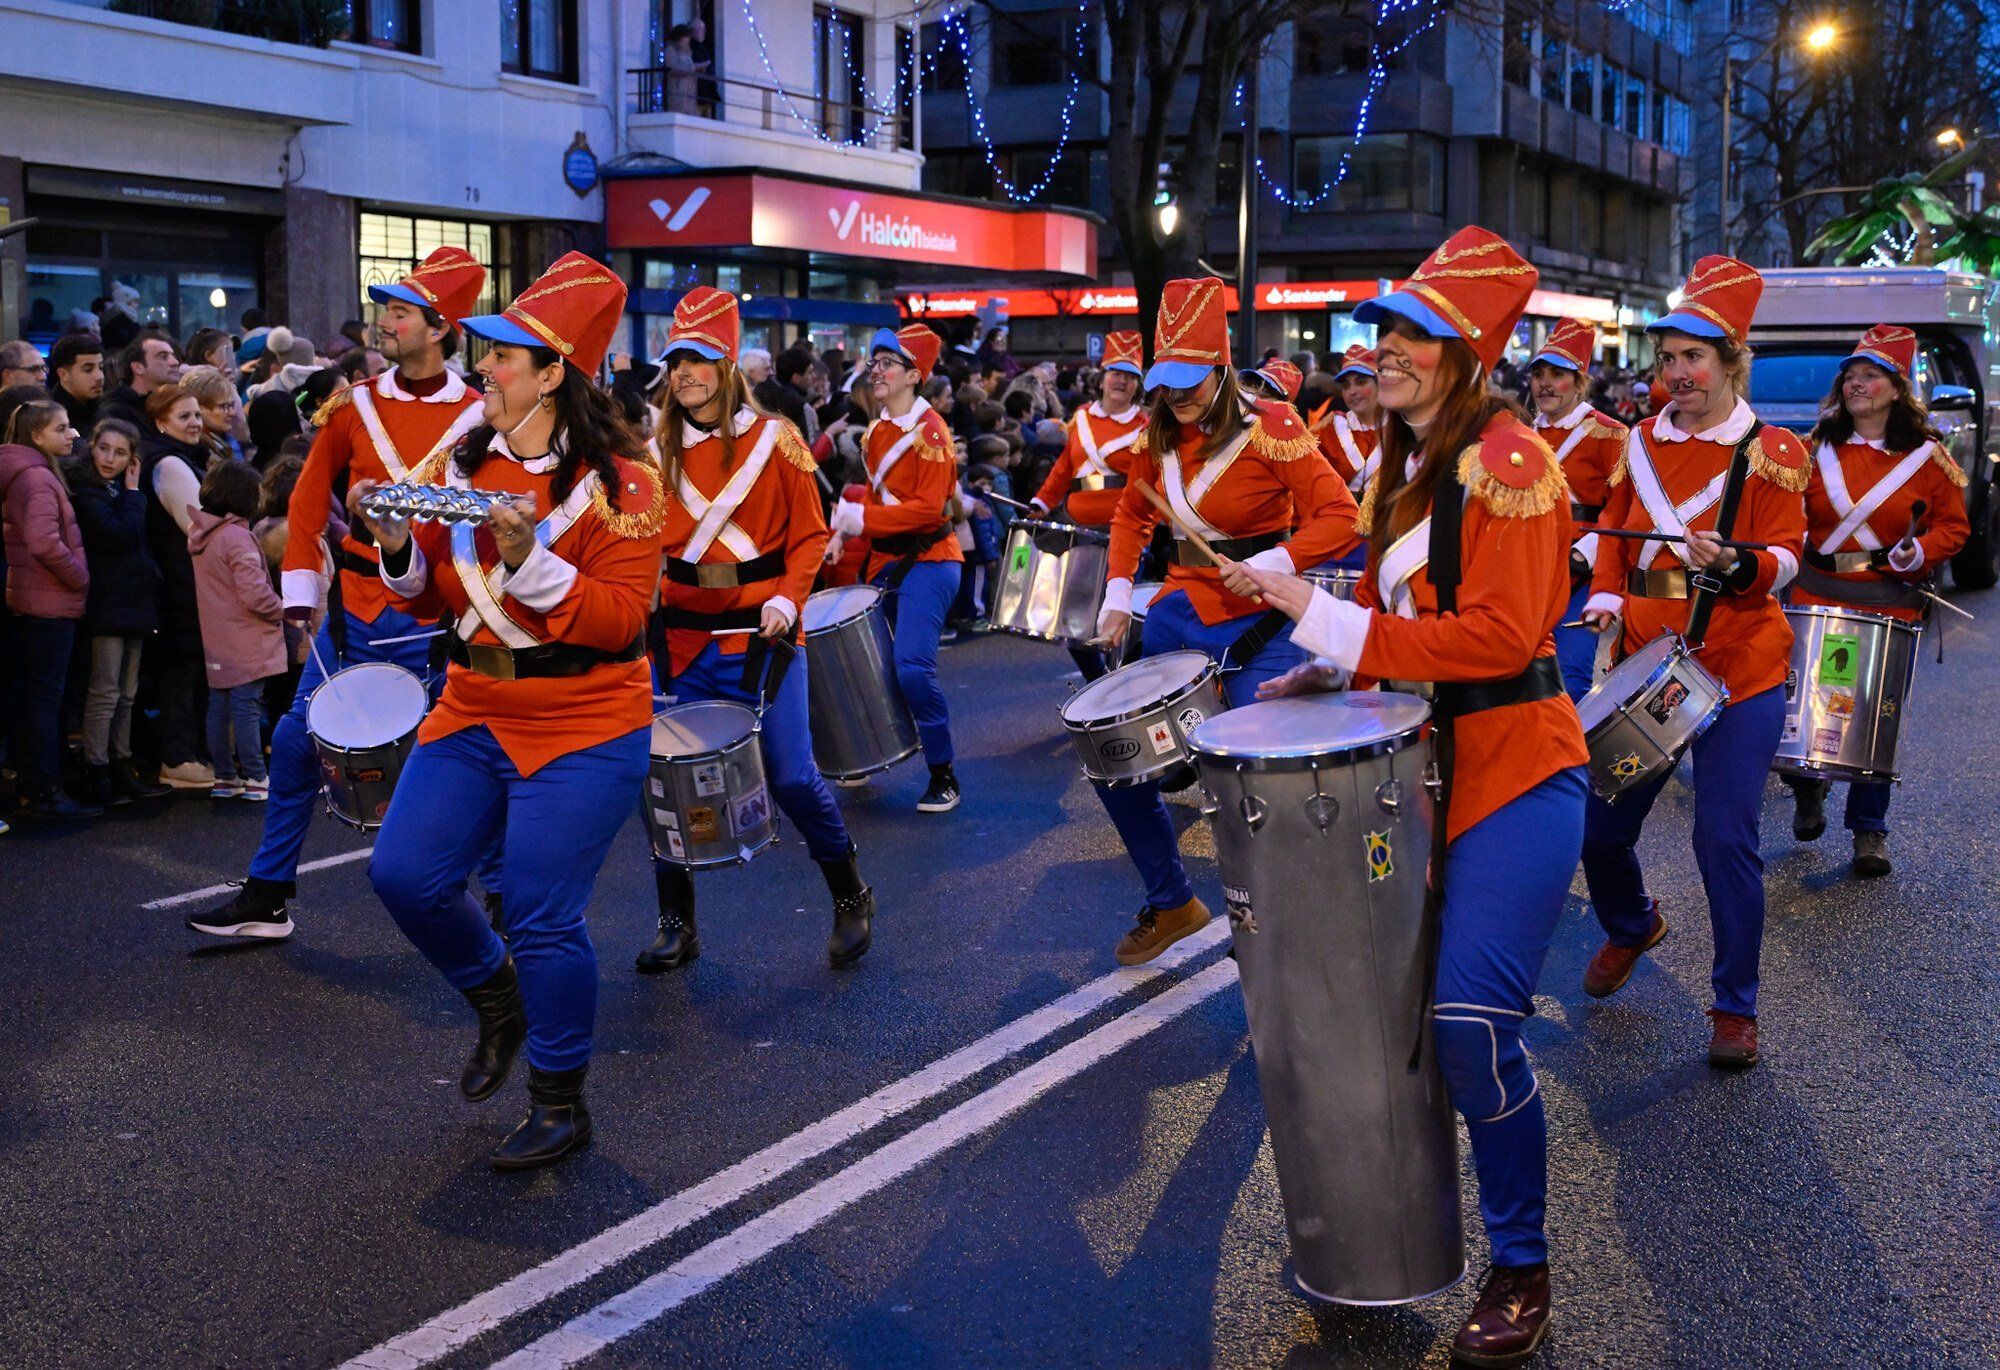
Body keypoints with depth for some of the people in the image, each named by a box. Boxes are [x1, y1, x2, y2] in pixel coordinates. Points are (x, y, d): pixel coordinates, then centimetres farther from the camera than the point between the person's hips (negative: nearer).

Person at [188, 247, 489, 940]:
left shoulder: (479, 417, -5)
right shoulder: (356, 406, 6)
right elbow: (309, 500, 10)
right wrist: (302, 592, 4)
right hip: (356, 607, 4)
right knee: (297, 739, 5)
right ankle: (267, 896, 18)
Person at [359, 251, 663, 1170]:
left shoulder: (618, 481, -12)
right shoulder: (463, 464, 5)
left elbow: (622, 620, -19)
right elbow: (435, 601, 11)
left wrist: (528, 557, -30)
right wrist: (401, 548, -10)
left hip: (583, 727, -6)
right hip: (474, 713, 6)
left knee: (542, 919, -5)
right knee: (404, 875, -1)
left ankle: (560, 1107, 16)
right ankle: (499, 1003, 29)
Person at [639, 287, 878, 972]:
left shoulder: (774, 439, -1)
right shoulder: (662, 450, 8)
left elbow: (809, 534, 0)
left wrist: (787, 600, -15)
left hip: (761, 632, -3)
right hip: (682, 634, 3)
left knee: (791, 775, -6)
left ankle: (851, 897, 17)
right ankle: (676, 925, 15)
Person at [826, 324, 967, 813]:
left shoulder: (930, 431, -12)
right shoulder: (875, 432, 11)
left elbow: (929, 507, -19)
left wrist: (862, 519, -21)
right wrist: (844, 531, 1)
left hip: (928, 561, -8)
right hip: (885, 560, 8)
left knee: (913, 665, -19)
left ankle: (943, 776, -7)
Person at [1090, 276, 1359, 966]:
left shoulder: (1269, 428, -15)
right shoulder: (1158, 435, 3)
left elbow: (1340, 516, -17)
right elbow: (1132, 513, 18)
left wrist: (1274, 563, -31)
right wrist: (1119, 592, 5)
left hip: (1258, 626, -6)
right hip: (1180, 611, 6)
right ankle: (1172, 903, 23)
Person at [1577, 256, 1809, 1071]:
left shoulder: (1772, 452, -5)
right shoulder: (1643, 443, 7)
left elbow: (1785, 558, -10)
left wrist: (1735, 566, -31)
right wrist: (1607, 599, -4)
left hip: (1740, 673, -4)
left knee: (1725, 839, -7)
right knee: (1601, 824, 5)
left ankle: (1736, 1005, 11)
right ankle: (1630, 927, 39)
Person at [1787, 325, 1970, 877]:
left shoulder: (1926, 455, -1)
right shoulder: (1818, 448, 5)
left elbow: (1953, 526, 2)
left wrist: (1918, 552, -16)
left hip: (1889, 601, -2)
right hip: (1817, 594, 2)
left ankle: (1870, 828, 13)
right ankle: (1808, 790, 31)